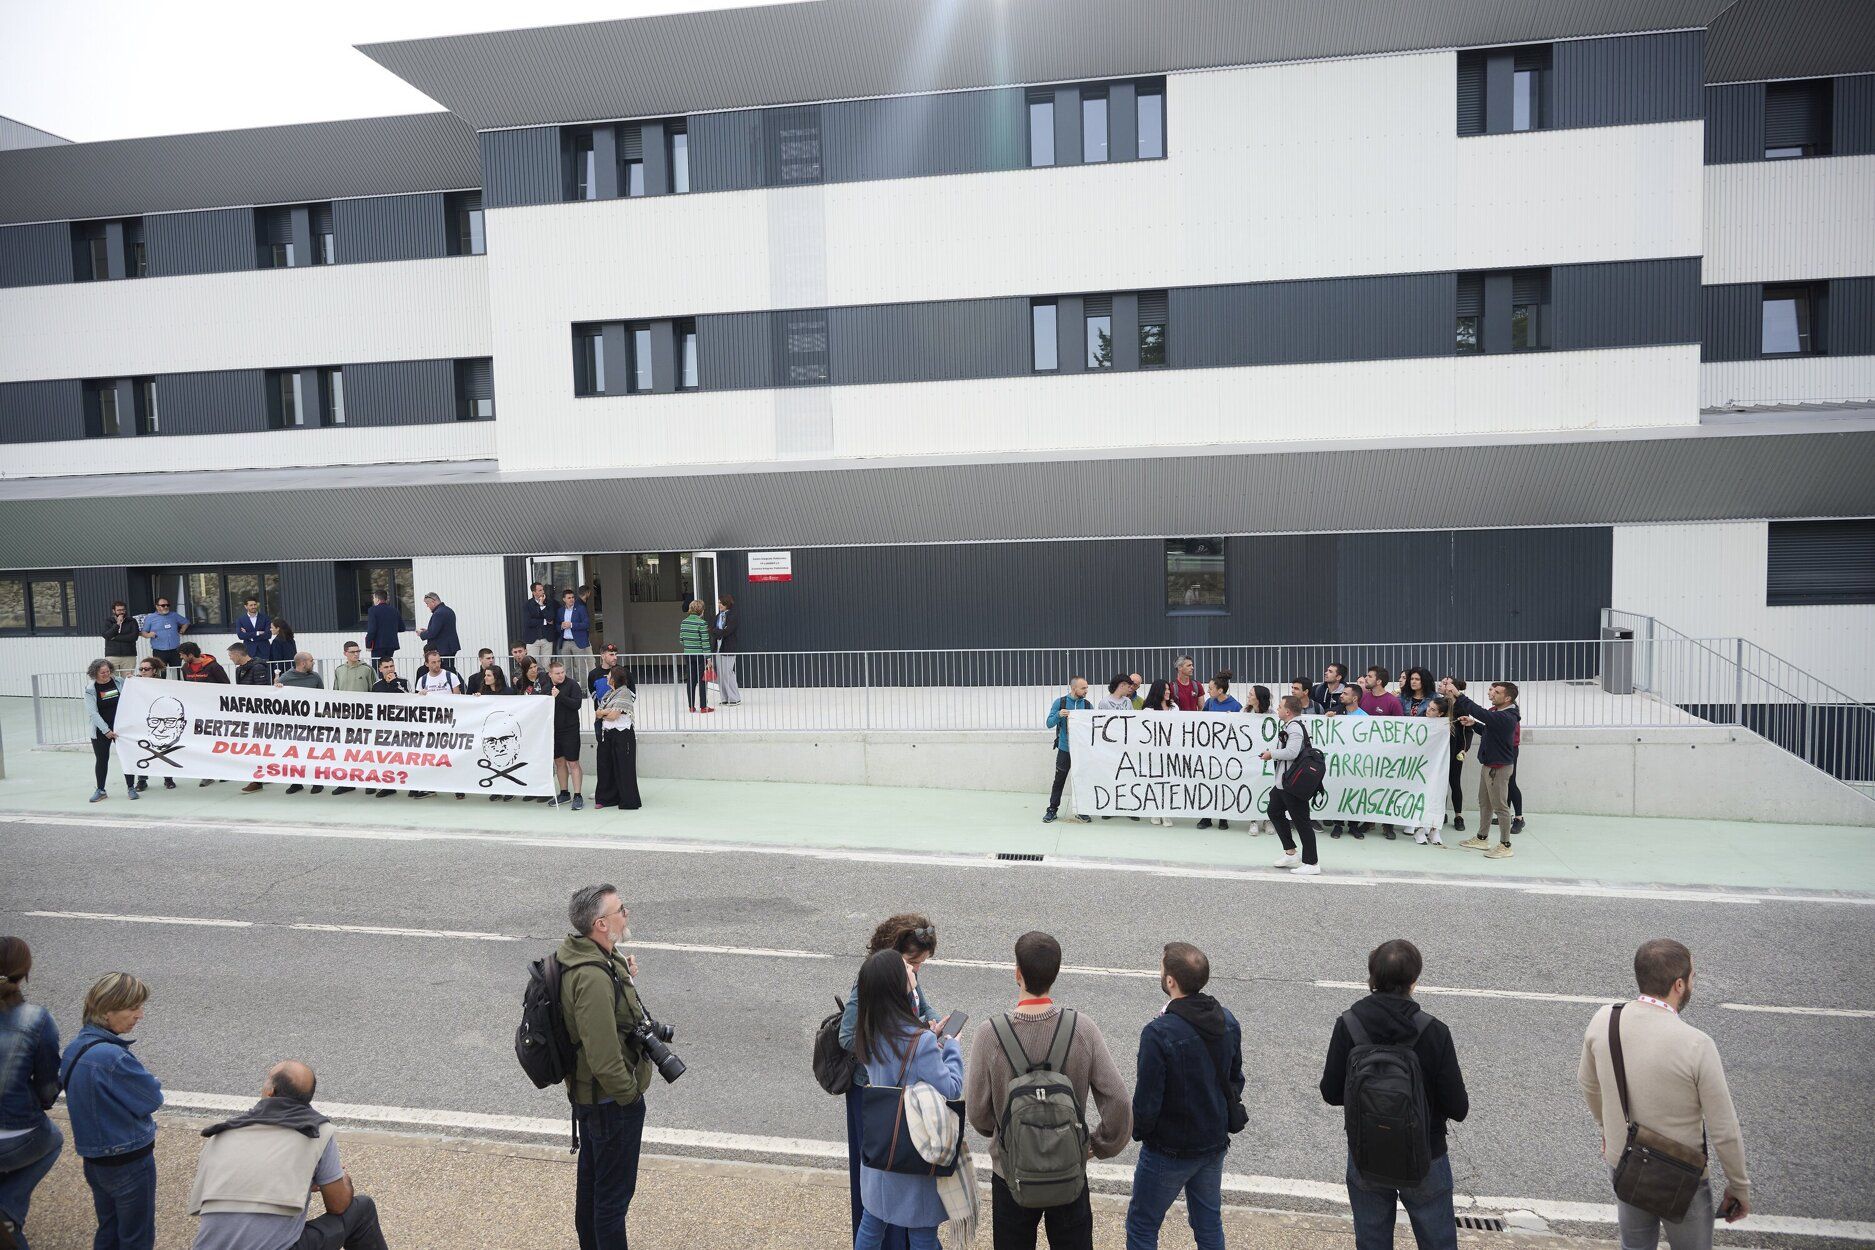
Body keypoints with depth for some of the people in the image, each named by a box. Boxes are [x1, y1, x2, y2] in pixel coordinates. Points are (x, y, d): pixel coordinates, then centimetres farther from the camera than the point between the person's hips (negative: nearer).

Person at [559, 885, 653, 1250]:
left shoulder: (577, 953, -2)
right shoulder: (594, 977, -33)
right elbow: (604, 1057, -32)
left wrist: (624, 976, -2)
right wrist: (629, 1095, -16)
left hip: (584, 1093, 10)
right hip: (611, 1100, -10)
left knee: (591, 1176, 26)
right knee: (615, 1190, 6)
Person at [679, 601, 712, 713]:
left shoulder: (684, 622, 4)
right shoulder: (701, 623, -14)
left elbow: (681, 639, 8)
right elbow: (705, 641, -15)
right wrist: (708, 657, -12)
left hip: (688, 654, 6)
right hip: (700, 655, -5)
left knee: (690, 680, 10)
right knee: (702, 681, 3)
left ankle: (691, 706, 14)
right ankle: (703, 706, 6)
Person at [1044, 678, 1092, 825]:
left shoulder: (1088, 705, 1)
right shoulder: (1060, 702, -4)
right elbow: (1049, 724, -6)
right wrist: (1058, 715, -23)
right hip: (1064, 749, -2)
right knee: (1059, 780, 4)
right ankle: (1052, 809, 13)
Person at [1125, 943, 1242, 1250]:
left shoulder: (1159, 1033, -28)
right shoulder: (1227, 1021, -6)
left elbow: (1147, 1100, -22)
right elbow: (1235, 1081, 6)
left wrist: (1138, 1130, -2)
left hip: (1170, 1152, -6)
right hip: (1215, 1144, 6)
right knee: (1209, 1222, 23)